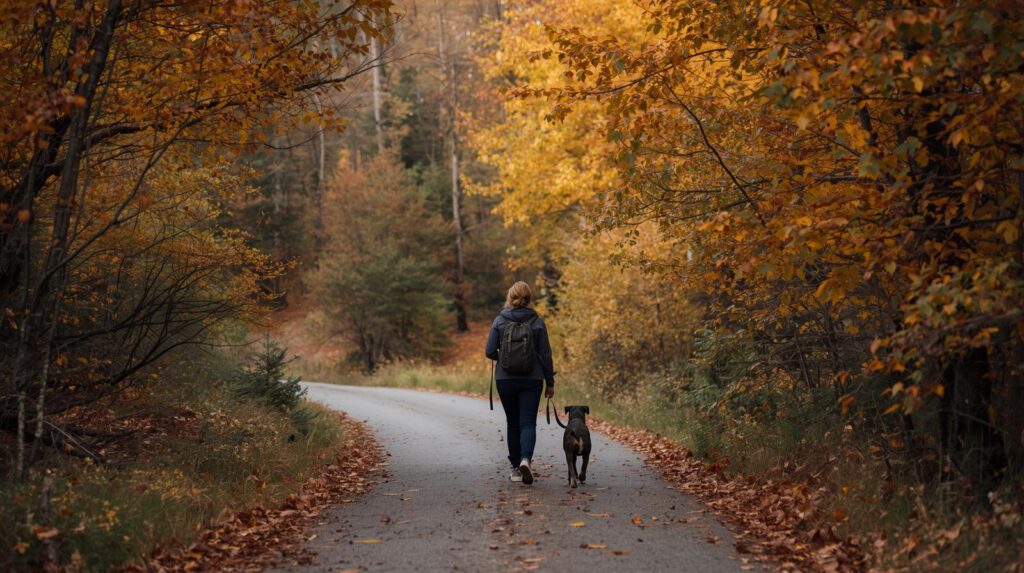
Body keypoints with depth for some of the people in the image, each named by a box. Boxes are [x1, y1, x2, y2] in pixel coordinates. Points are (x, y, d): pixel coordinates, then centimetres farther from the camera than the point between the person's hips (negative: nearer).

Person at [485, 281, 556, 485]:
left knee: (513, 423, 14)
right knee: (528, 423, -1)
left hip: (505, 379, 1)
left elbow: (489, 351, -6)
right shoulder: (537, 322, -3)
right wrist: (550, 382, 6)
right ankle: (525, 459, -26)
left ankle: (516, 468, 18)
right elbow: (545, 354, -2)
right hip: (532, 380, -1)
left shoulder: (500, 321, -2)